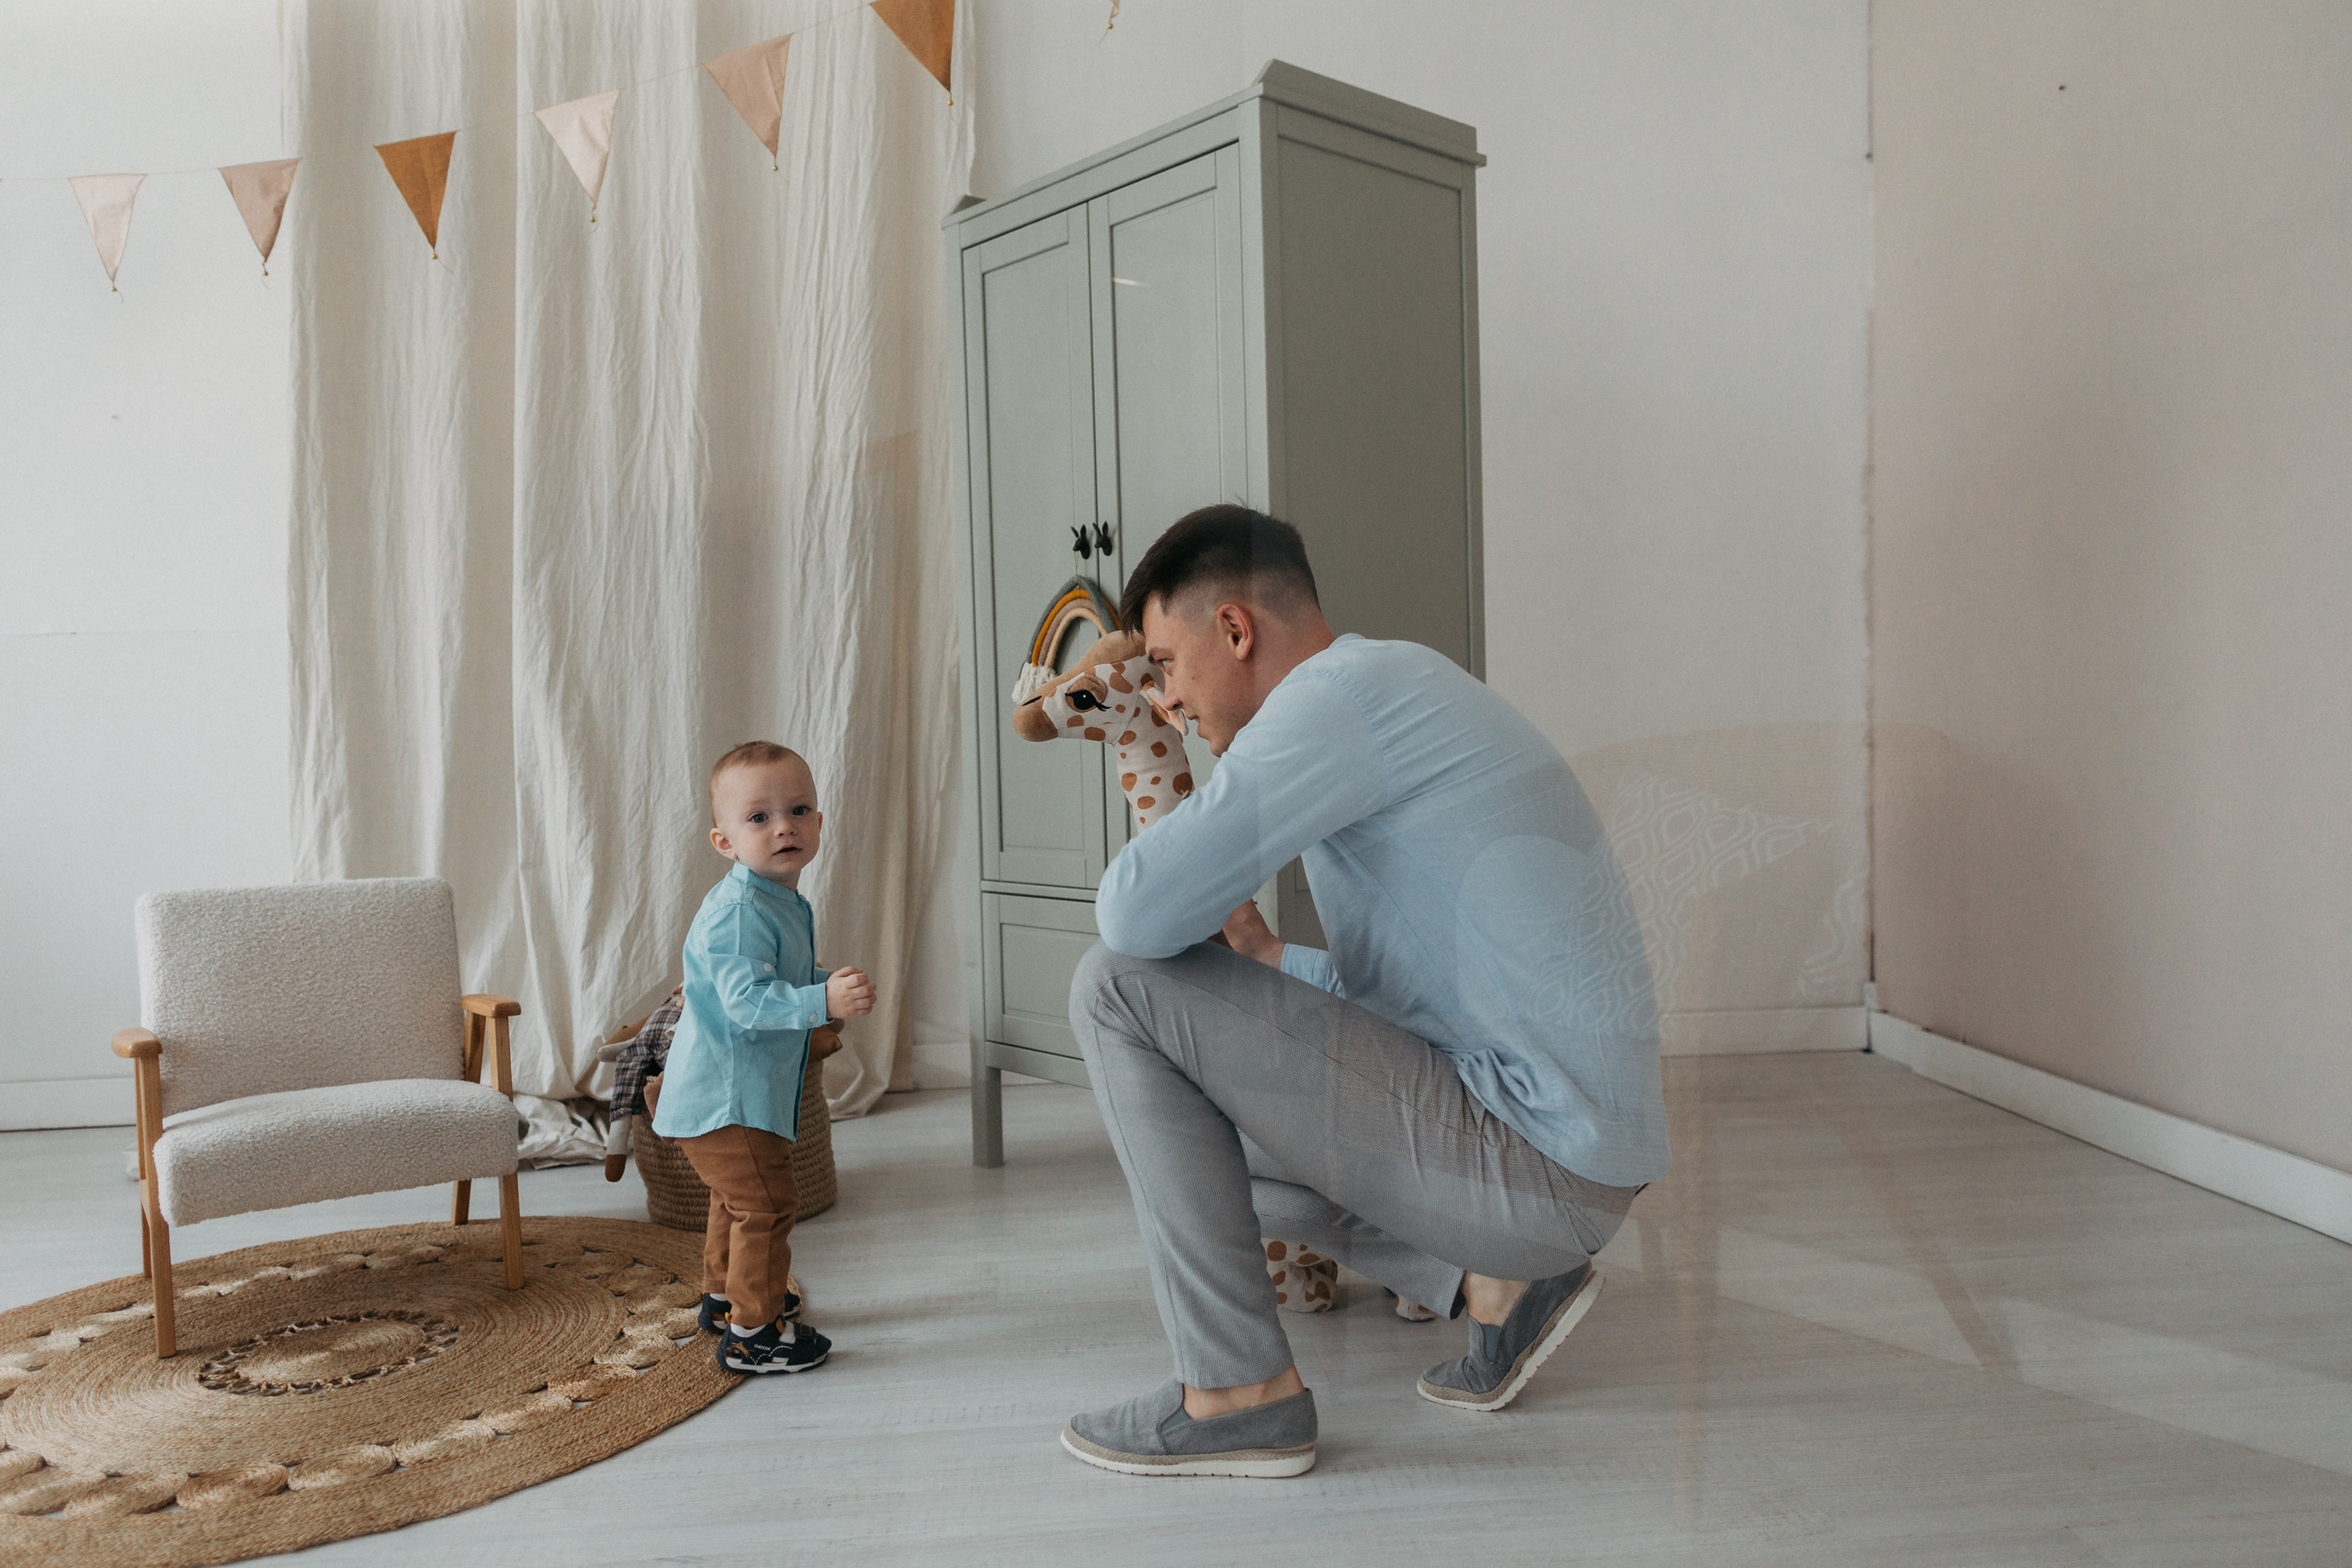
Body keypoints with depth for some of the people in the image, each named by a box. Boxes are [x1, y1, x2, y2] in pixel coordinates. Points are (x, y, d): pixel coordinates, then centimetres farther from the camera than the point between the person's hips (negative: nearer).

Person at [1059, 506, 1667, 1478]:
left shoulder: (1344, 690, -13)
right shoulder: (1396, 704, 17)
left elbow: (1135, 911, -22)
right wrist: (1262, 956, 17)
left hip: (1536, 1166, -10)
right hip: (1568, 1155, 10)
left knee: (1120, 986, -10)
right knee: (1196, 1137, 26)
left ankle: (1239, 1393, -3)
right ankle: (1497, 1283, 16)